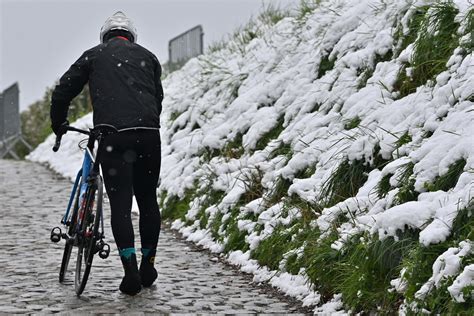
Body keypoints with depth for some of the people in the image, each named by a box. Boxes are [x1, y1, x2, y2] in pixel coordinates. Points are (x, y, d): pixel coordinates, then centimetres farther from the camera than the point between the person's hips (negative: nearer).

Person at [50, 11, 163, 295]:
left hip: (113, 136, -2)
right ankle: (148, 267, 19)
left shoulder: (94, 55, 17)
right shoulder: (148, 57, 23)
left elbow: (63, 91, 16)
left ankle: (131, 272, -9)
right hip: (149, 134, 2)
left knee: (120, 204, 0)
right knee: (148, 200, 14)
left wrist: (59, 124, 30)